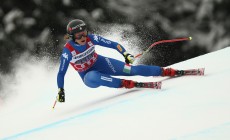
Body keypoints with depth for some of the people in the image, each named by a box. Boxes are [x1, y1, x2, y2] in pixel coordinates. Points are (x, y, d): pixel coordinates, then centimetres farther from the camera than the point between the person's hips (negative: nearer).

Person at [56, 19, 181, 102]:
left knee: (131, 69, -17)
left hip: (101, 63, 2)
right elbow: (61, 73, -18)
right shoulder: (68, 51, -25)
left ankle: (165, 72, -14)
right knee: (92, 78, -41)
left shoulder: (91, 39, -18)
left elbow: (112, 44, -13)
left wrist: (125, 54, -28)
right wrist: (60, 91, -27)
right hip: (88, 75, -2)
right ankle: (124, 84, -36)